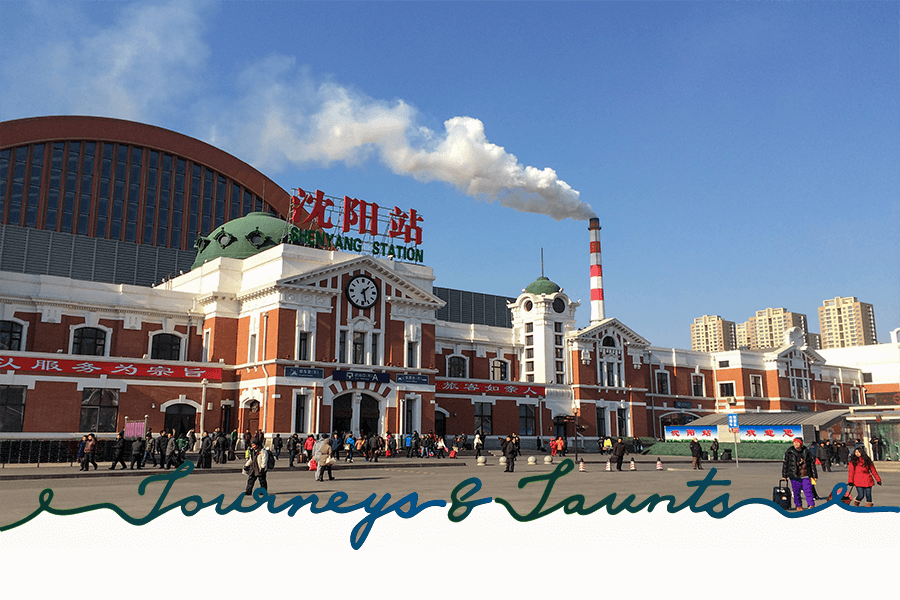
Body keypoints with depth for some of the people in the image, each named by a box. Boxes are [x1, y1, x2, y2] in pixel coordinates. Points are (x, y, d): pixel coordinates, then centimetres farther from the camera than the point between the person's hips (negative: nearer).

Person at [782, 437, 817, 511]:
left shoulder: (806, 452, 6)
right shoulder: (789, 452, 2)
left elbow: (812, 463, 12)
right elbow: (785, 463, 6)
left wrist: (814, 475, 11)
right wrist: (784, 475, 5)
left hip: (806, 475, 0)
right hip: (794, 476, 0)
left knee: (808, 490, -6)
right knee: (796, 491, 4)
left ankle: (811, 505, -1)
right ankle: (798, 505, 15)